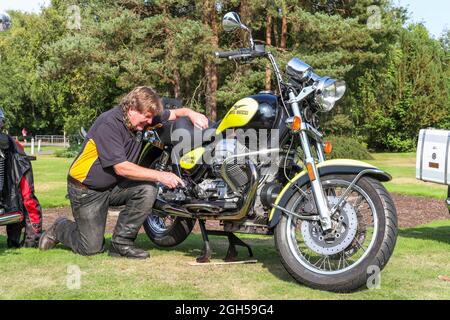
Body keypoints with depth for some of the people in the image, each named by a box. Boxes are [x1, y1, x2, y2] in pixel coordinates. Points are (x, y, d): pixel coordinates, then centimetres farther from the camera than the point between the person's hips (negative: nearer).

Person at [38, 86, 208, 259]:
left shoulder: (142, 117, -3)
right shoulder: (108, 124, -26)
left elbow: (174, 113, 7)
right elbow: (121, 168, -29)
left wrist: (191, 113, -17)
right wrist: (159, 175, -29)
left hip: (114, 185, 7)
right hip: (87, 190, -7)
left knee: (147, 190, -22)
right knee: (92, 248, -5)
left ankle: (121, 243, -11)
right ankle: (60, 228, 25)